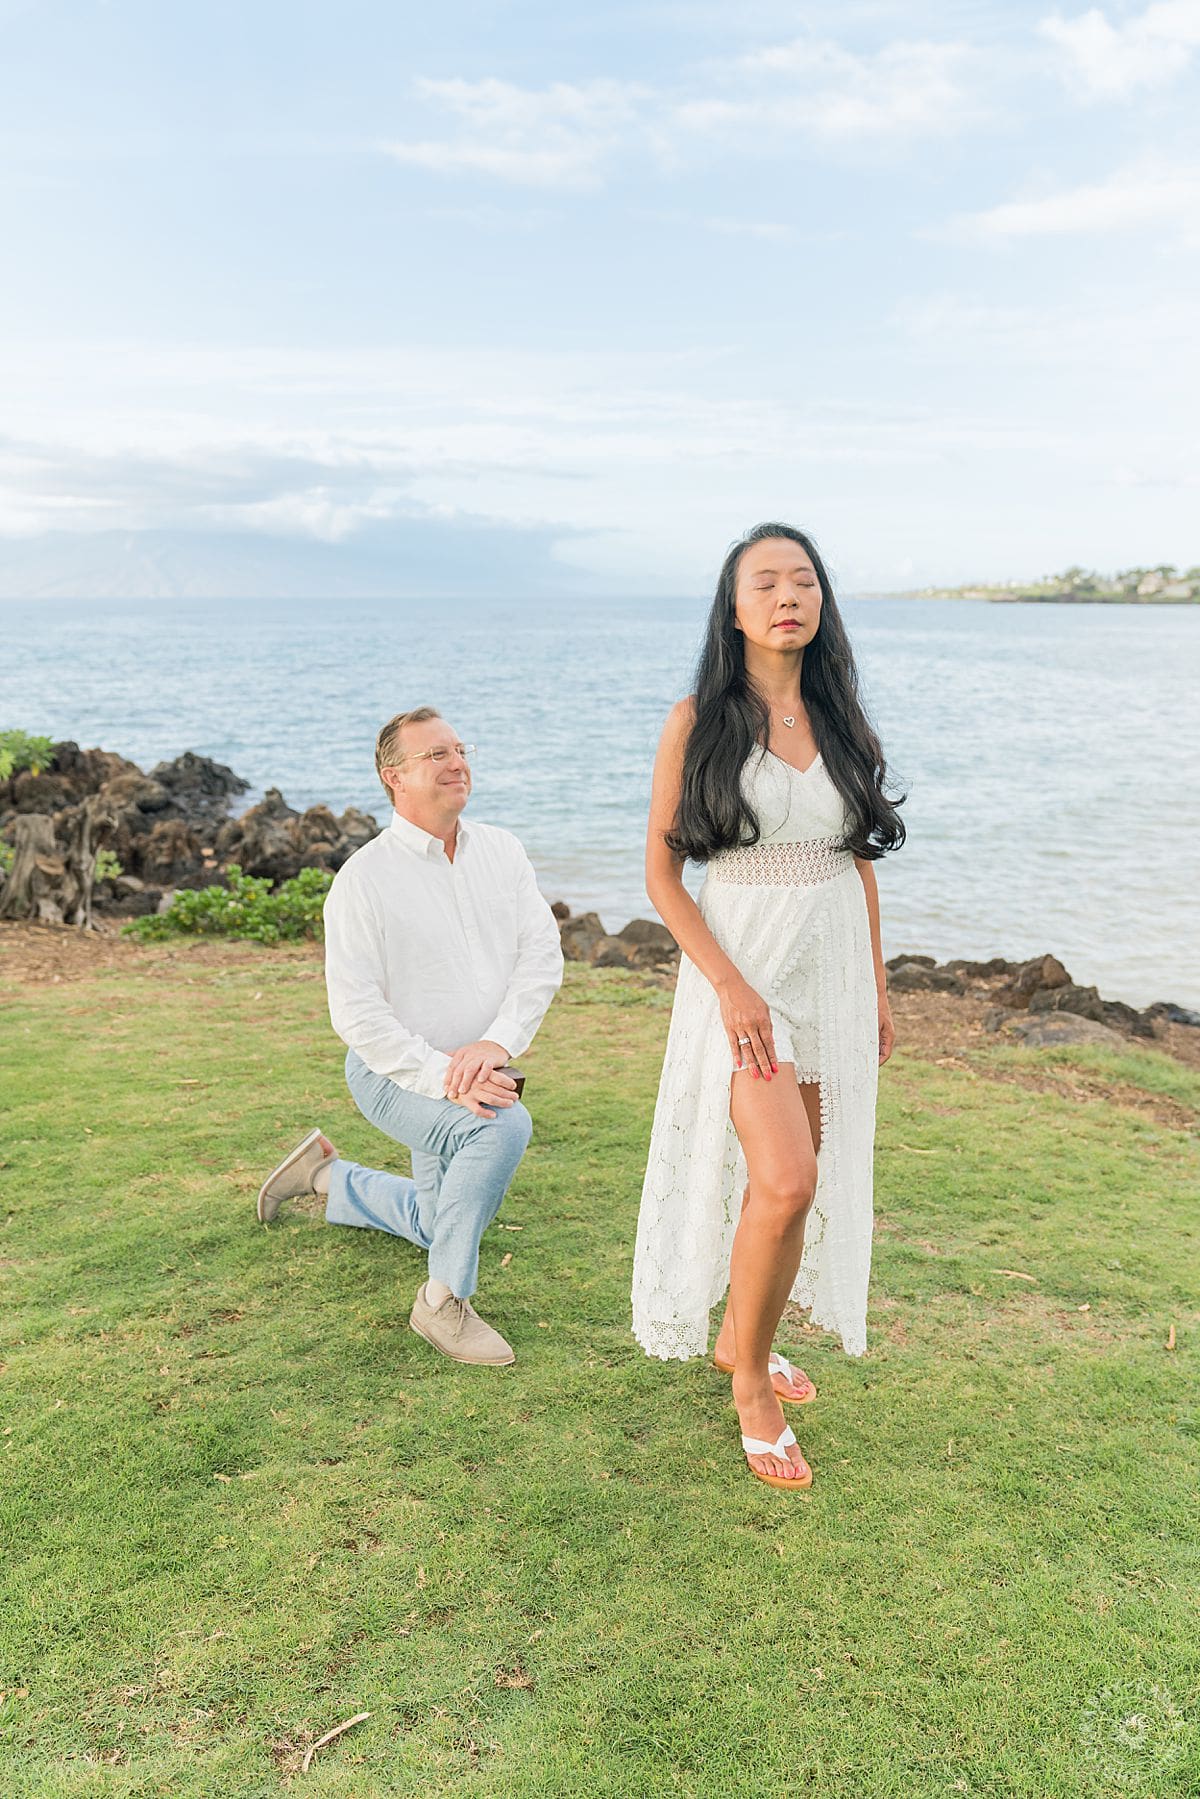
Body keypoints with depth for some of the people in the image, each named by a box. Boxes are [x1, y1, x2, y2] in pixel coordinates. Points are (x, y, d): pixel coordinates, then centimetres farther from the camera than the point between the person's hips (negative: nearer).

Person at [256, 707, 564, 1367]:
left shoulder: (500, 851, -3)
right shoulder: (364, 878, -17)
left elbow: (543, 955, -10)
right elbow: (356, 1011, -20)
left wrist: (496, 1044, -25)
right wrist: (441, 1077, -30)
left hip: (478, 1072, 6)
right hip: (395, 1073, -6)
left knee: (437, 1224, 22)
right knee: (504, 1125, -35)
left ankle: (326, 1174, 46)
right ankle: (443, 1301, -18)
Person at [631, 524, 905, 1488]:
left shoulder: (841, 721, 7)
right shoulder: (699, 722, -6)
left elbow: (860, 861, 13)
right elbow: (662, 875, -7)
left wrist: (878, 988, 12)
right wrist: (729, 984, -16)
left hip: (836, 967, 5)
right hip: (742, 969, -5)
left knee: (801, 1180, 10)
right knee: (784, 1180, -16)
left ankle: (738, 1336, 33)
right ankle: (750, 1381, 7)